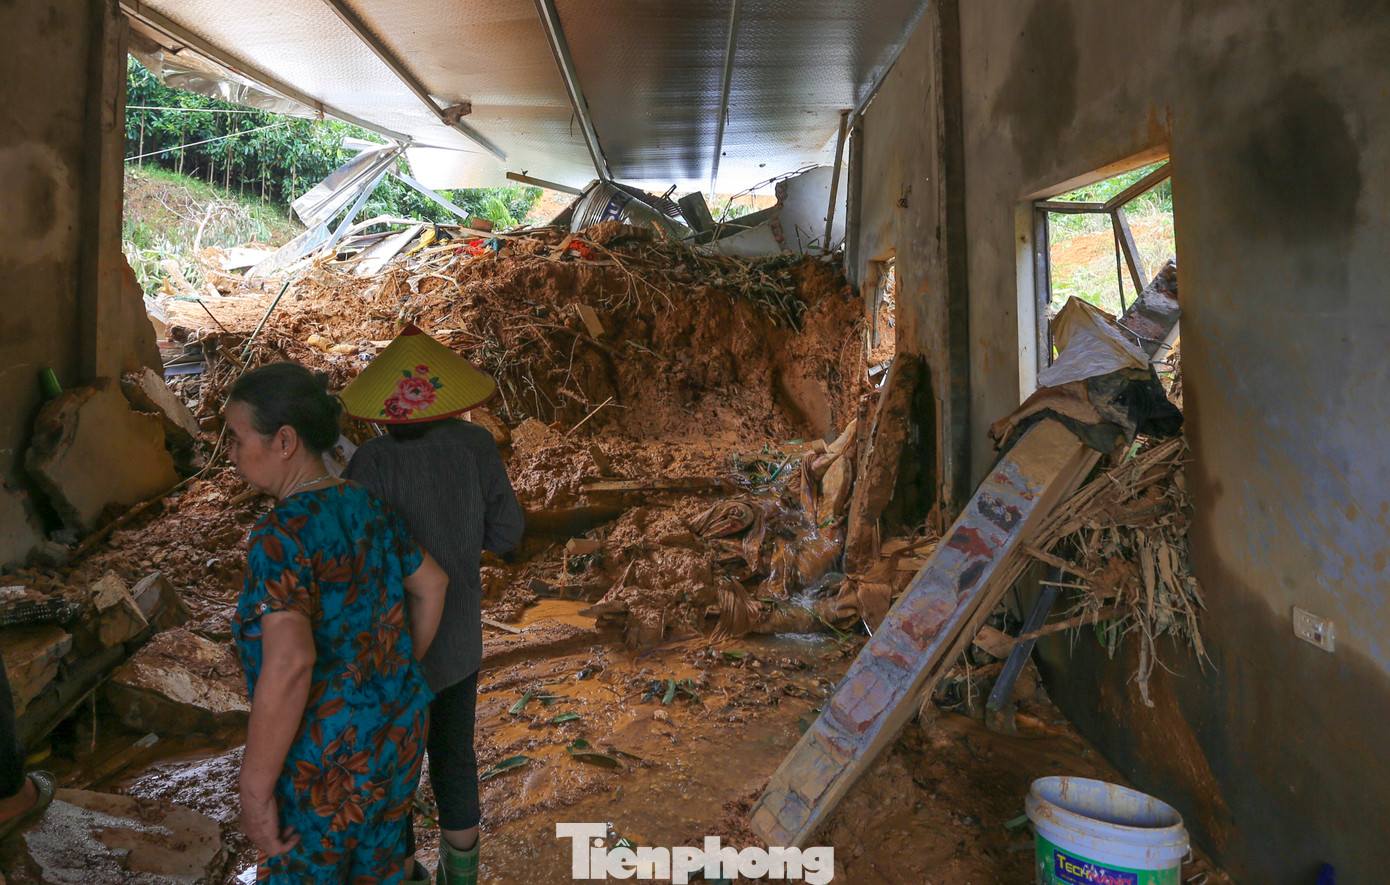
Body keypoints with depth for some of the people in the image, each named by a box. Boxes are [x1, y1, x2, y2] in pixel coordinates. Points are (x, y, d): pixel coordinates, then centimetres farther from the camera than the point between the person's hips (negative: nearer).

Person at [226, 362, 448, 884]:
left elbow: (288, 665, -35)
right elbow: (432, 584, 10)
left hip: (328, 760, -7)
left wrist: (255, 792, -24)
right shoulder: (362, 508, -1)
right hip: (394, 729, 7)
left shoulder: (280, 536, -26)